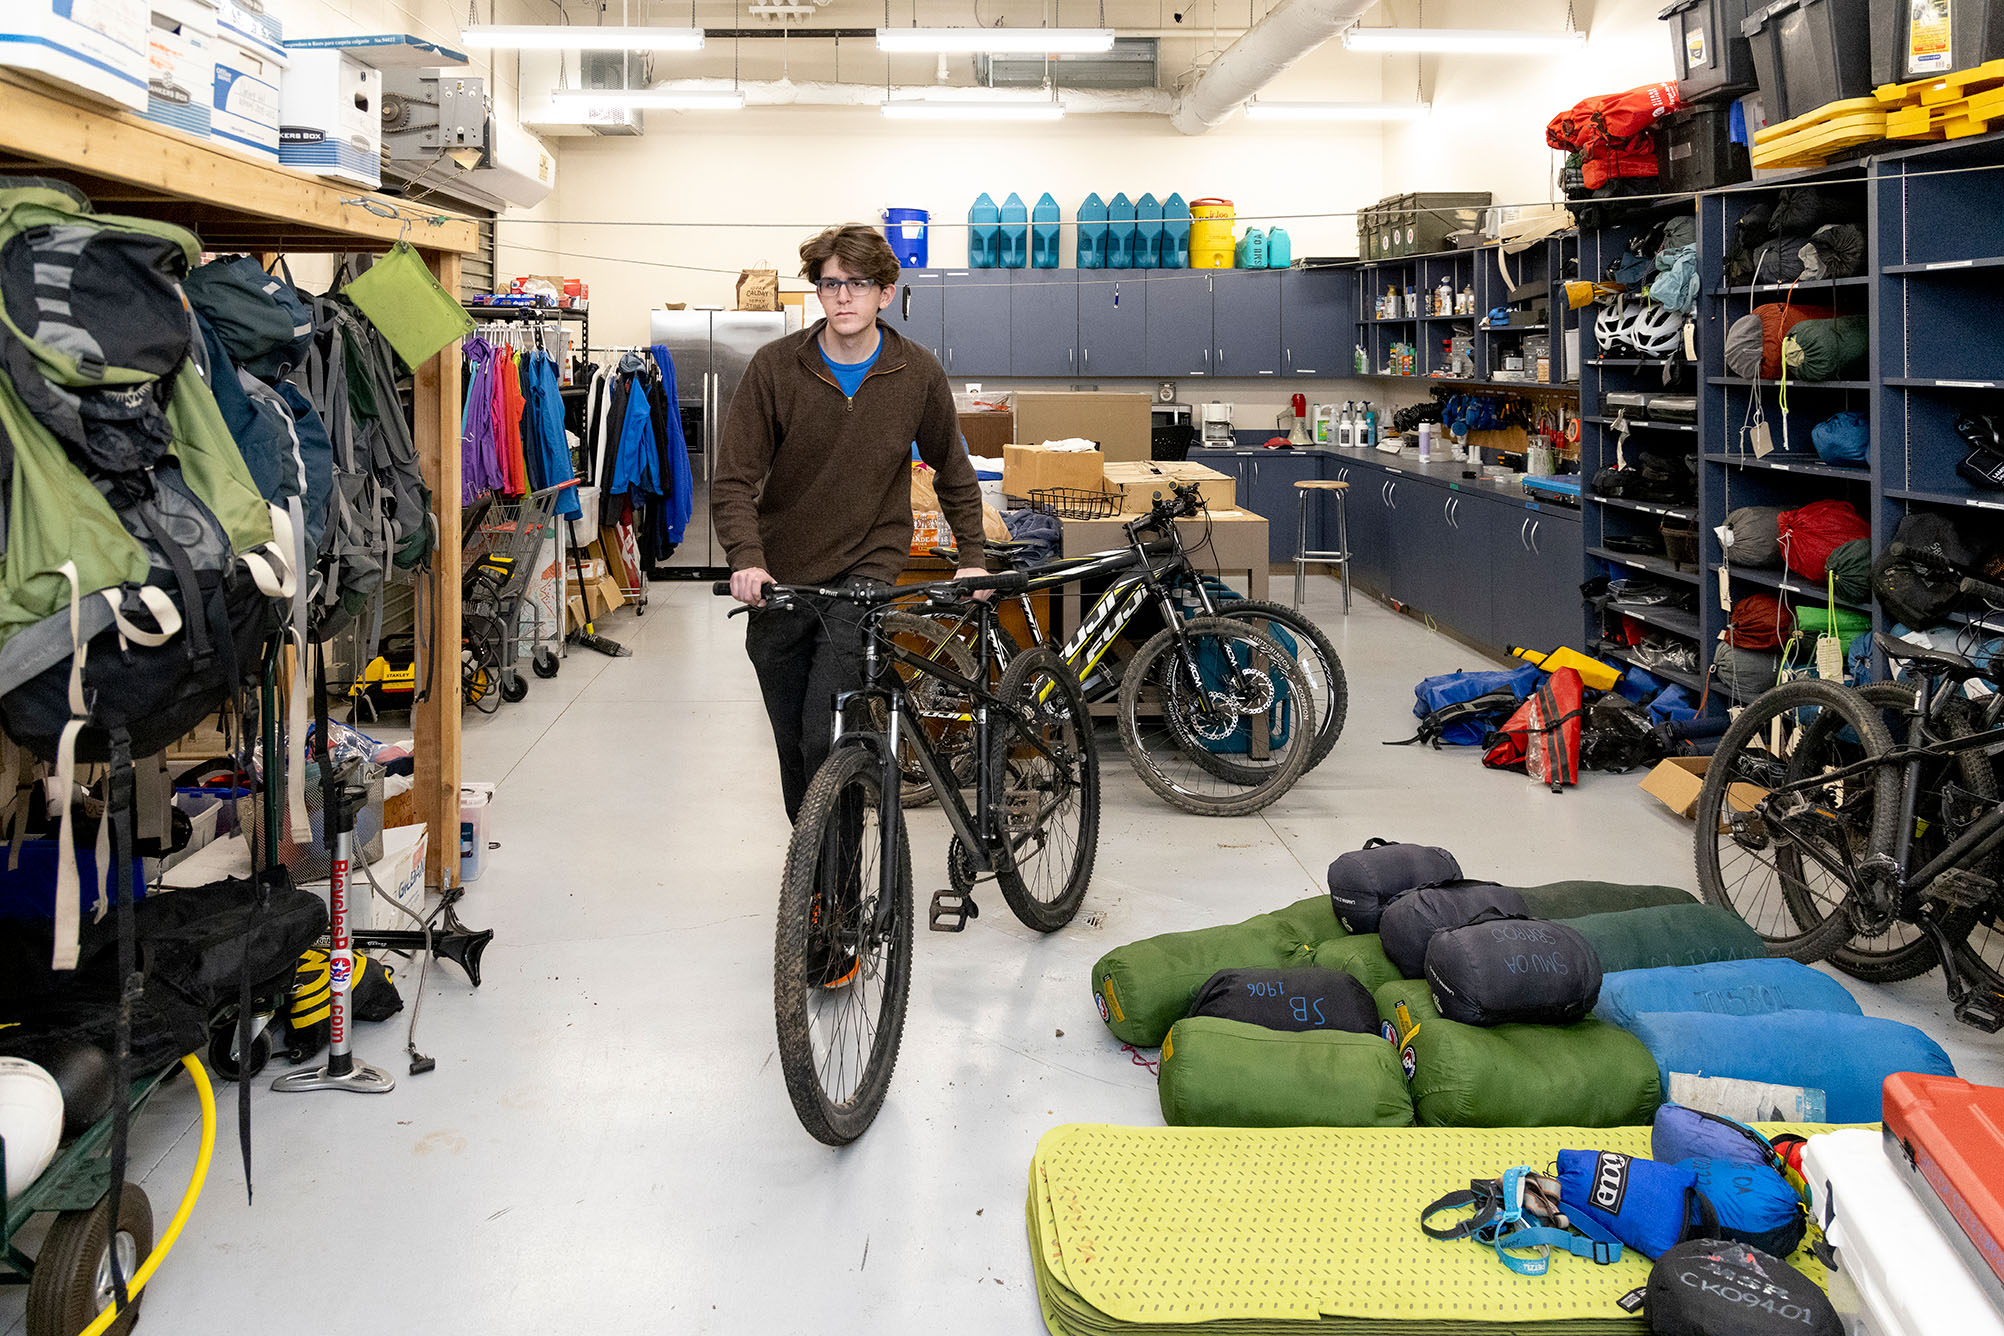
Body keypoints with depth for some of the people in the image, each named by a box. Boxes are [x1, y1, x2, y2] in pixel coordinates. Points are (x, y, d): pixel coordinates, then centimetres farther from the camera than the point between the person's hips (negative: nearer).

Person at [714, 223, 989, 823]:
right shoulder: (775, 366, -7)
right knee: (793, 744, 11)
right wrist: (747, 559, -23)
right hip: (781, 582, 2)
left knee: (826, 734, -18)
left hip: (866, 568, -2)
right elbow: (734, 480, -8)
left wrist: (972, 558, 5)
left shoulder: (918, 373, -4)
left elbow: (954, 472, 11)